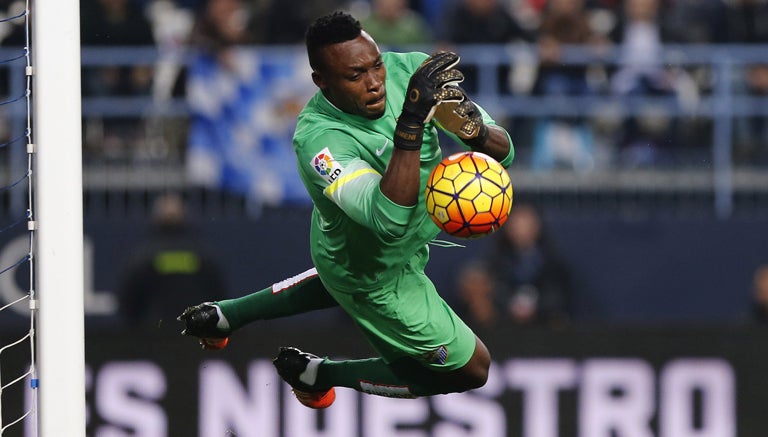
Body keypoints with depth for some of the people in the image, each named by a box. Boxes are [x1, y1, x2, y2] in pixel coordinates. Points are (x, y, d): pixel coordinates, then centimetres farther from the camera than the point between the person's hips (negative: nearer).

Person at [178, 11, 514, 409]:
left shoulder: (408, 69, -24)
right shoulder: (319, 140, -40)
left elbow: (503, 152, -19)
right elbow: (388, 218, -53)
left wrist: (478, 133, -43)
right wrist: (411, 123, -62)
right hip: (377, 282, -7)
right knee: (471, 371, 7)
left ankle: (225, 315, 50)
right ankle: (316, 374, 20)